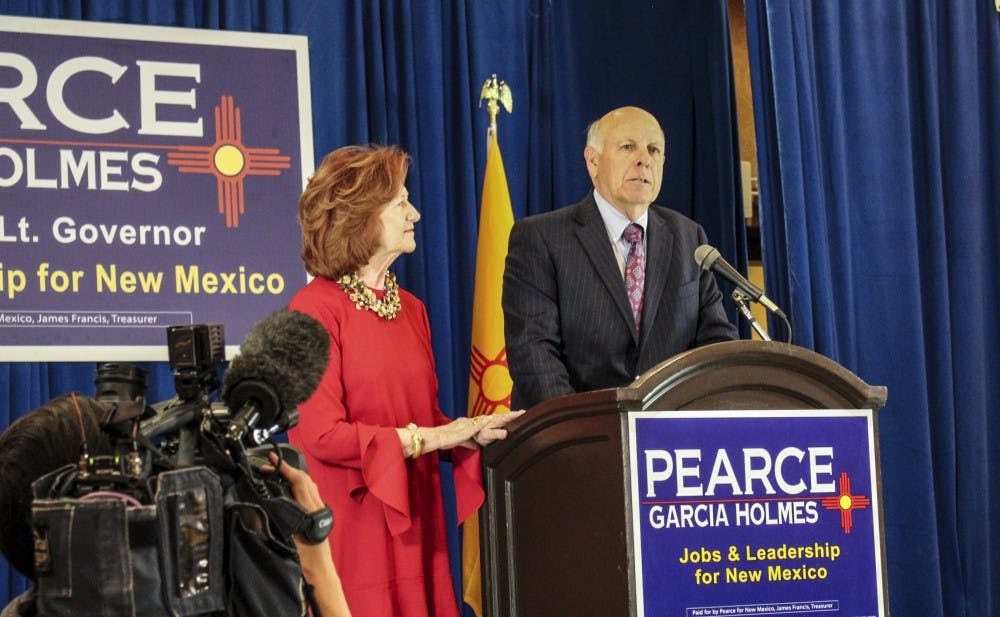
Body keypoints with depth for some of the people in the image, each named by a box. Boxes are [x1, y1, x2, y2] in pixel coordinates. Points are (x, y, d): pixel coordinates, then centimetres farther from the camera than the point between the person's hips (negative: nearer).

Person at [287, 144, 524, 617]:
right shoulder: (316, 308, -9)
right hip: (353, 528, -7)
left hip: (413, 519, 7)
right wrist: (426, 438, -12)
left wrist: (473, 433, -4)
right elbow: (321, 433, -15)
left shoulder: (411, 309, 14)